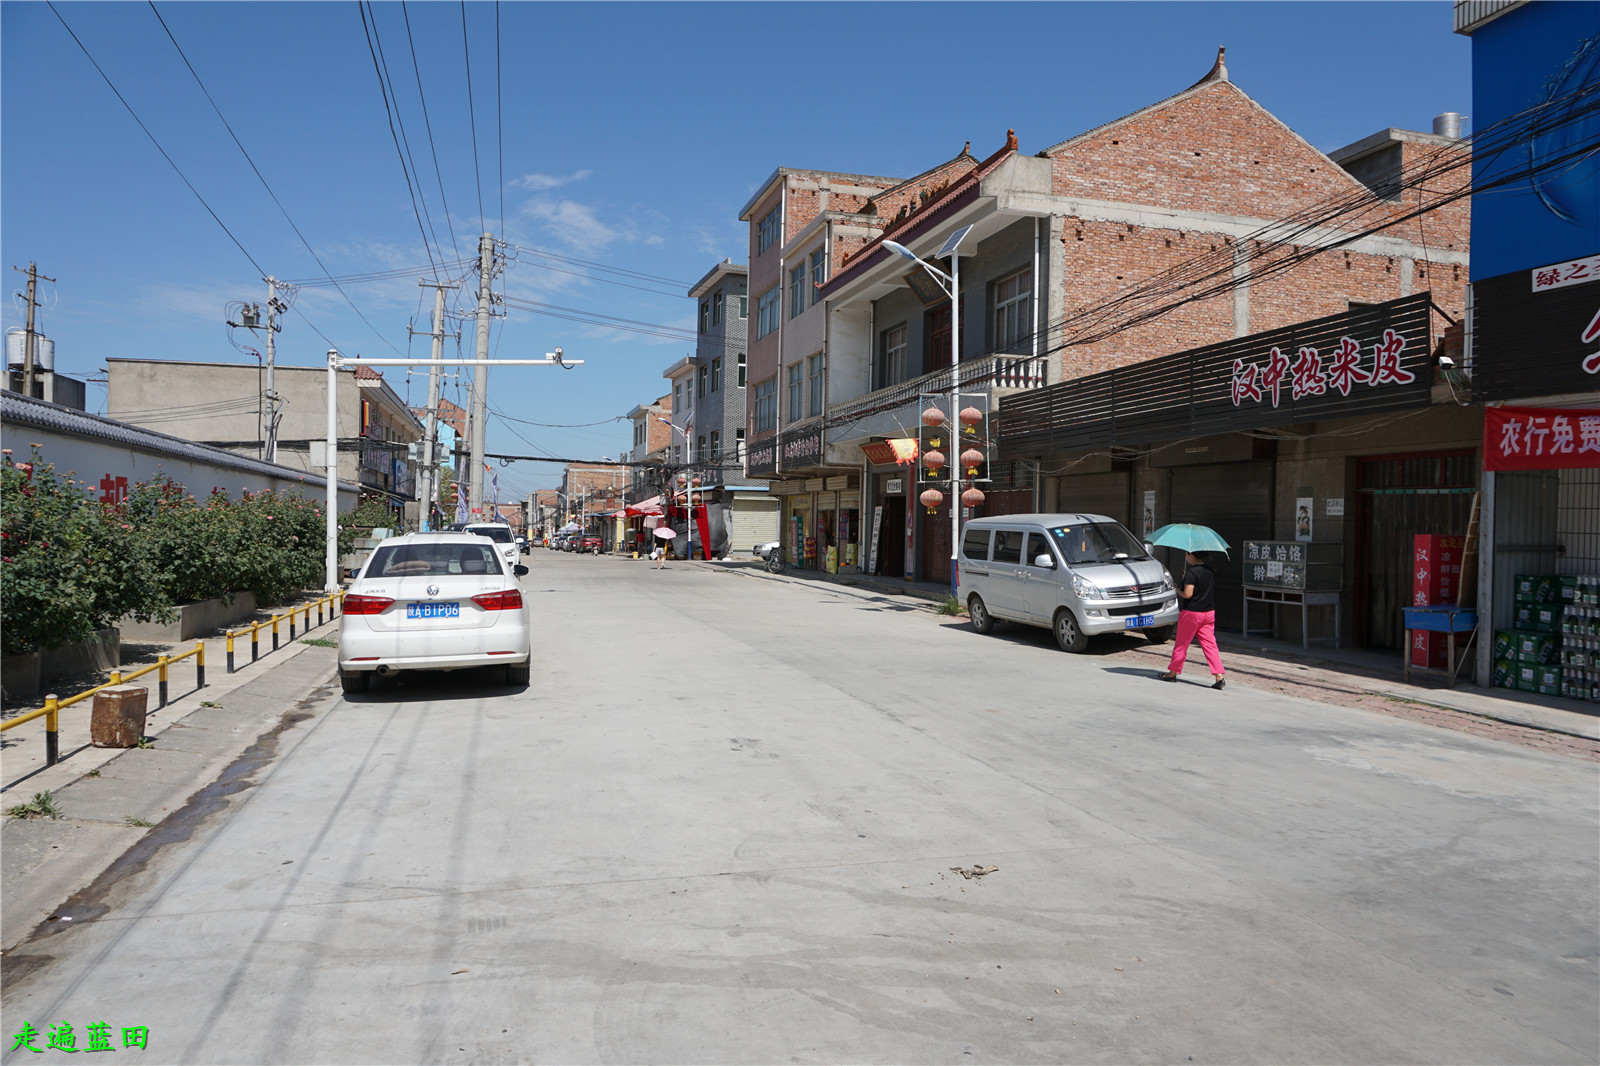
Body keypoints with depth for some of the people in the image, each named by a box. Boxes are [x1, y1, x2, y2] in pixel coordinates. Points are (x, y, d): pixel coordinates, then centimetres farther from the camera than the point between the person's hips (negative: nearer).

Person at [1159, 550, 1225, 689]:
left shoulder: (1192, 572, -18)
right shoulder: (1209, 570, 7)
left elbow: (1188, 594, -22)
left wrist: (1178, 590, -2)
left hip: (1191, 612, -7)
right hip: (1209, 612, 7)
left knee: (1181, 644, 8)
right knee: (1210, 645, 5)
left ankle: (1173, 673, 20)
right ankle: (1219, 676, -5)